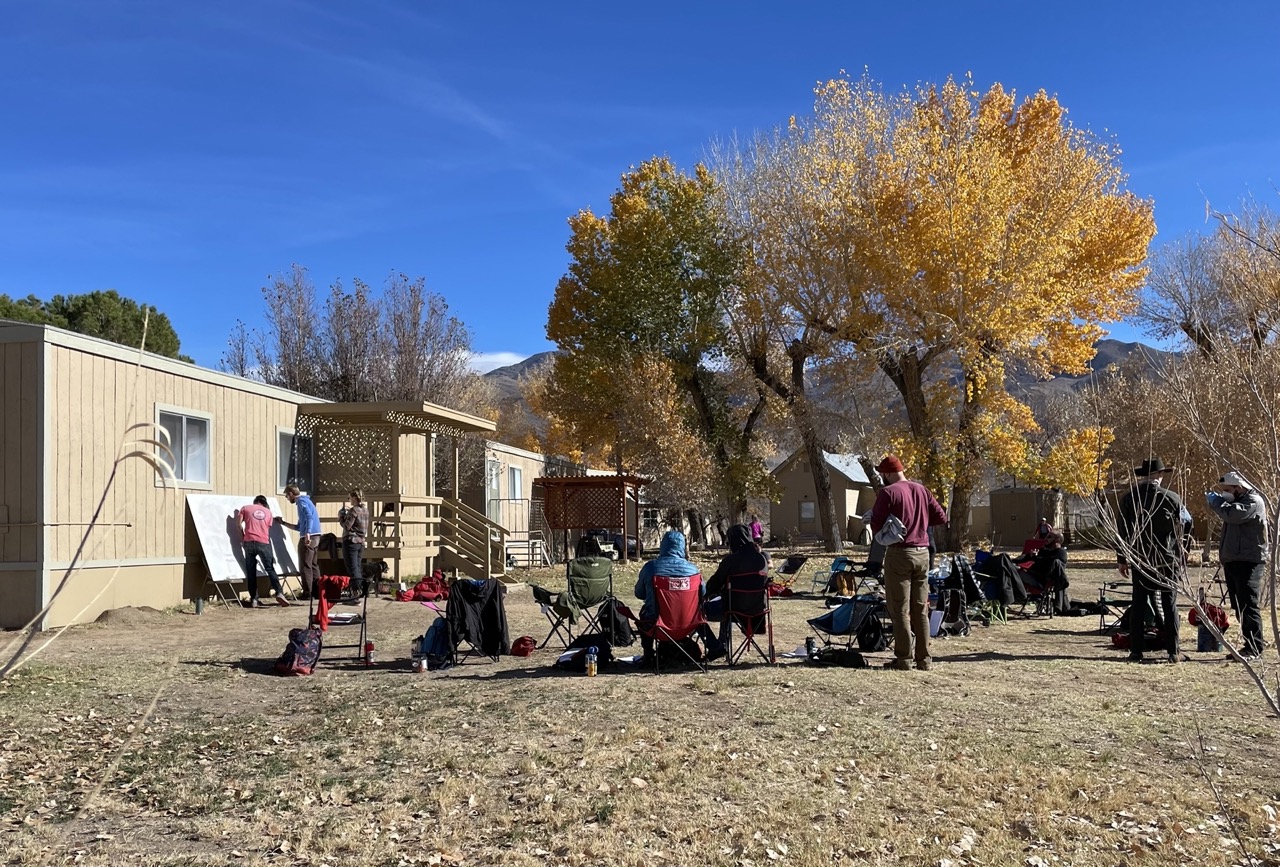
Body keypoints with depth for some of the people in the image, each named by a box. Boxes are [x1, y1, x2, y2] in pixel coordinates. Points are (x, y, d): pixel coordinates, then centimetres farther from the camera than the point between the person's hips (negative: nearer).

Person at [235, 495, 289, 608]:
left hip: (249, 542, 0)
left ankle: (254, 599, 0)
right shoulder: (268, 512, 19)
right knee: (270, 569, 4)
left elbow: (238, 523, 6)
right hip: (264, 542, 0)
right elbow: (268, 529, 16)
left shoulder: (245, 508, 15)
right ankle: (279, 593, -12)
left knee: (251, 572, 3)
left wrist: (242, 536, 18)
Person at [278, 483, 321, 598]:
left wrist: (307, 533, -32)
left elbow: (309, 516, -22)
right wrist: (283, 523, 33)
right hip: (316, 537, 9)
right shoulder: (306, 500, 26)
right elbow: (299, 527, 30)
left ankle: (308, 593, -4)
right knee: (314, 565, 12)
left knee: (305, 566, -5)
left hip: (308, 537, -9)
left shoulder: (301, 501, -4)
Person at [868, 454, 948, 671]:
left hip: (899, 553, -6)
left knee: (900, 610, 0)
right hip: (922, 553, 6)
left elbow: (876, 525, -10)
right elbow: (941, 517, 13)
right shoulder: (921, 490, 10)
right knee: (921, 609, 11)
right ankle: (924, 659, 13)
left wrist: (886, 530, 11)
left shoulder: (888, 493, -9)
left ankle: (904, 659, 1)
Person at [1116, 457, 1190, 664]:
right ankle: (1173, 652, 8)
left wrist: (1121, 559, 5)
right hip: (1167, 559, -1)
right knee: (1169, 605, 7)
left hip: (1139, 559, 1)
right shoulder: (1172, 498, -6)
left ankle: (1136, 651, 4)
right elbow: (1187, 525, 1)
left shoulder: (1130, 498, -3)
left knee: (1138, 604, 5)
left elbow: (1122, 530, -1)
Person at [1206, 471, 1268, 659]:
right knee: (1239, 607, 12)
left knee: (1248, 605, -10)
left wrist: (1215, 501, -13)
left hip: (1248, 562, -10)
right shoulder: (1236, 501, 21)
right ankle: (1250, 645, 18)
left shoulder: (1253, 501, -9)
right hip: (1232, 560, 10)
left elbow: (1233, 514, -25)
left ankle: (1254, 648, -8)